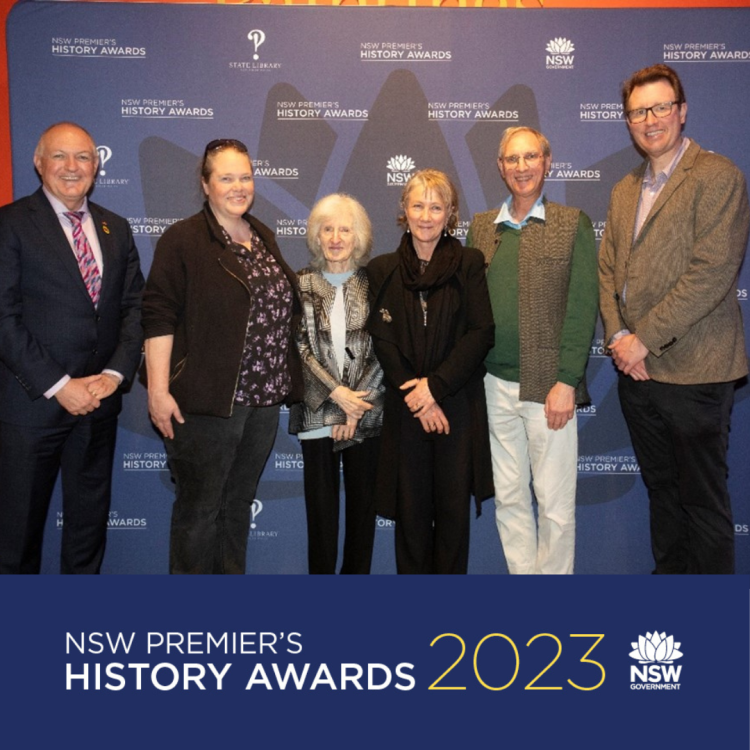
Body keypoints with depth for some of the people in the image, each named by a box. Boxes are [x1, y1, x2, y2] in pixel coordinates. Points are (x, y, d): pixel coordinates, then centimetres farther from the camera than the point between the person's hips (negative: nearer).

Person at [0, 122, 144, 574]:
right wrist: (58, 385, -16)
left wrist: (116, 372, -8)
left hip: (99, 400, 5)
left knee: (90, 520, 16)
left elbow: (134, 308, 7)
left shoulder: (116, 229, 11)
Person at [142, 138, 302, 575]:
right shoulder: (183, 240, -7)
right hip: (206, 401, -6)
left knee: (240, 502, 17)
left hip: (263, 398, 6)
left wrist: (285, 382, 19)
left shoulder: (264, 237, 13)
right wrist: (158, 391, -17)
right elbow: (159, 319, -11)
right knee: (200, 508, 5)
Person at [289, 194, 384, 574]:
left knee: (363, 499, 7)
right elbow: (298, 346, -2)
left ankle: (357, 574, 22)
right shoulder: (301, 284, 4)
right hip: (317, 410, 0)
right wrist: (337, 393, -11)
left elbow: (382, 350, -1)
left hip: (366, 411, 1)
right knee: (321, 502, 5)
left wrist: (357, 406, -8)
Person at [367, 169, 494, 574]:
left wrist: (436, 385, -13)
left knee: (454, 504, 5)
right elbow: (382, 339, 1)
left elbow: (481, 332, -5)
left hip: (458, 403, -1)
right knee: (411, 506, 7)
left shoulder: (469, 263, 1)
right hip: (404, 406, 1)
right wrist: (415, 394, -9)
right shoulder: (382, 270, 6)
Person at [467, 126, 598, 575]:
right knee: (508, 497, 12)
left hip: (549, 385, -3)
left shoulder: (573, 223, 1)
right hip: (495, 384, 4)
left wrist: (566, 381, -12)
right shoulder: (482, 227, 11)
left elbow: (582, 307, -5)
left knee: (555, 502, 3)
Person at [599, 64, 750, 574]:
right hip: (637, 370, 7)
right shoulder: (625, 191, 16)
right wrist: (619, 336, -4)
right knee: (661, 490, 17)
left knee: (704, 501, 4)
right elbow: (608, 270, 12)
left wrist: (643, 339, -16)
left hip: (693, 371, -6)